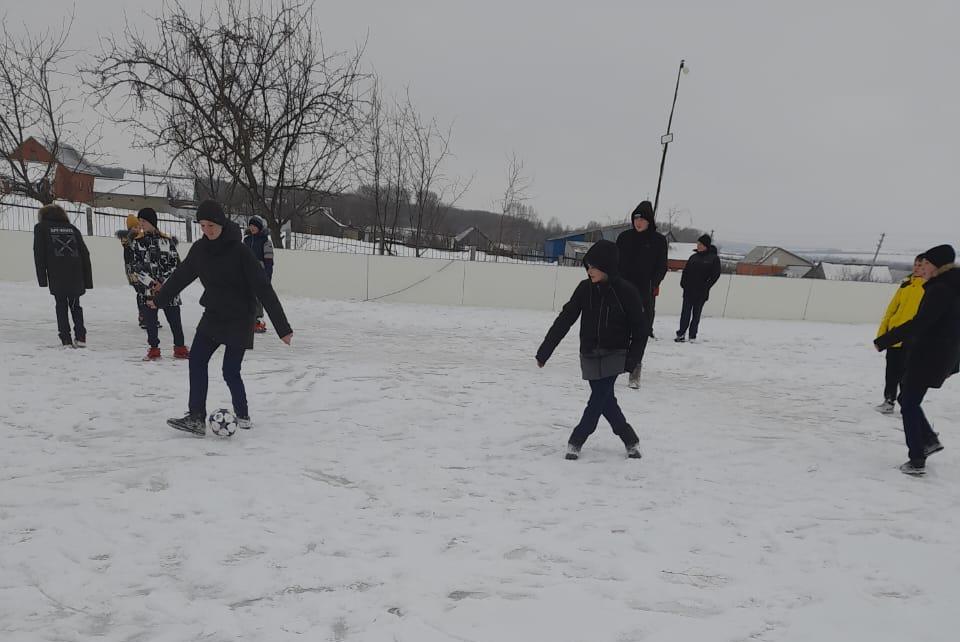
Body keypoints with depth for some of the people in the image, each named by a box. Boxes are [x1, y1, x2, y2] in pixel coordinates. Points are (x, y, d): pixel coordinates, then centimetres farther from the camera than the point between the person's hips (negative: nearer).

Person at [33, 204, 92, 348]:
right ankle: (80, 338, 6)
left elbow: (39, 253, 3)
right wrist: (88, 280, 14)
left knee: (61, 306, 8)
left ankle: (66, 340, 4)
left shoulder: (41, 228, 12)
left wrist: (42, 278, 3)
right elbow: (85, 254, 13)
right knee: (75, 305, 16)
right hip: (76, 276, 2)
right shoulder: (72, 228, 19)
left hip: (57, 277, -2)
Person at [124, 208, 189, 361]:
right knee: (150, 321, 6)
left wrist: (163, 283, -10)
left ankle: (180, 348, 14)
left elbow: (176, 264, 0)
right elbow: (134, 267, -1)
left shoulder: (167, 240, 3)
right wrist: (152, 283, -11)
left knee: (175, 320, 2)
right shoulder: (135, 242, 6)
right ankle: (154, 349, 20)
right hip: (146, 289, 1)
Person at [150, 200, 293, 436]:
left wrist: (282, 327, -25)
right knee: (196, 361, -4)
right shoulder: (200, 249, 0)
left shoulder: (239, 251, -19)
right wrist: (159, 299, 31)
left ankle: (243, 416, 18)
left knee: (230, 371, -4)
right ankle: (196, 418, 0)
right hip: (213, 316, 6)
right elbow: (181, 275, 18)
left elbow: (263, 288, -21)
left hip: (239, 319, -6)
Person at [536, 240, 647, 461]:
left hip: (614, 355, -3)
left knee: (599, 399, -5)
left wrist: (633, 358, -10)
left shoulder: (626, 291, -12)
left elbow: (641, 329, -5)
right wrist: (544, 350, -5)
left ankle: (577, 440, 11)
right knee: (605, 401, 5)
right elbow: (564, 320, -4)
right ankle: (630, 440, 23)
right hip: (590, 355, 3)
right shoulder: (585, 288, -4)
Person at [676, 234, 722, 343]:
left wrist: (706, 286, -12)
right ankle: (681, 333, -1)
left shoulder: (714, 258, -1)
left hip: (701, 292, -3)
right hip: (688, 290, 3)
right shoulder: (694, 257, 11)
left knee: (696, 313, 5)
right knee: (685, 312, -2)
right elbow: (686, 271, 13)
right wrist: (683, 283, 0)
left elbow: (716, 274, -5)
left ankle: (693, 336, 12)